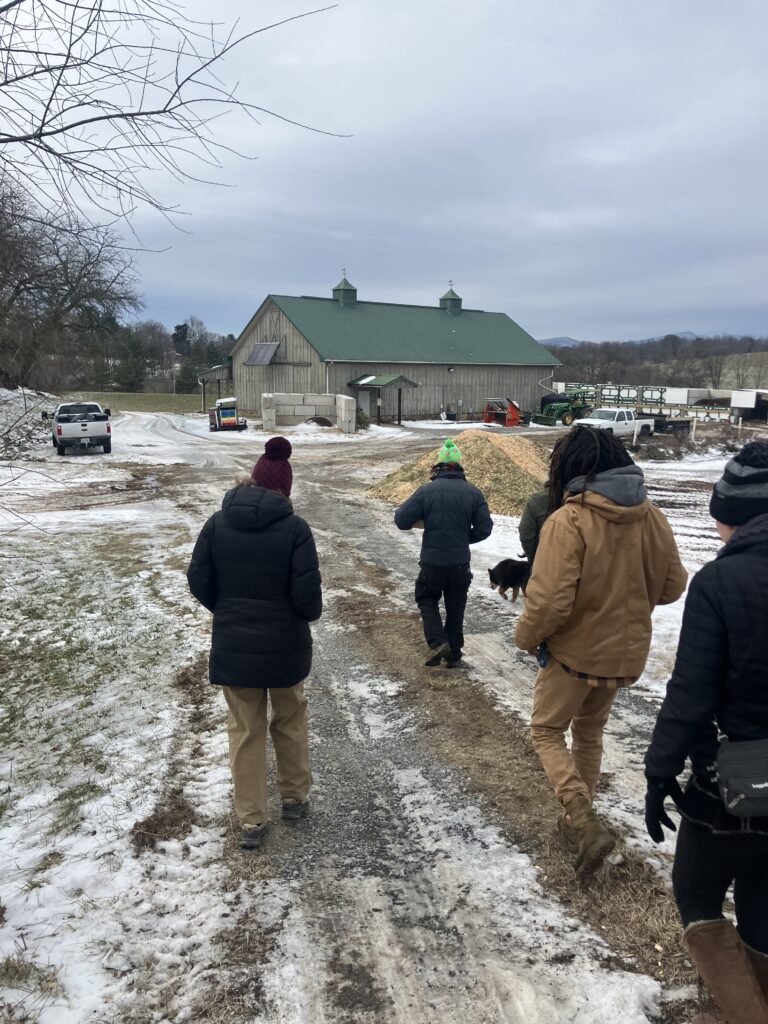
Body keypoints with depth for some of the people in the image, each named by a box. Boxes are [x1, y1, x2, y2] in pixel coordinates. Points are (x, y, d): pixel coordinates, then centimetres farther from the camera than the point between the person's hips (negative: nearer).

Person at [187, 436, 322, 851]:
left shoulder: (218, 522, -6)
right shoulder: (294, 527, -15)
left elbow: (198, 581, -3)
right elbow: (307, 593, -18)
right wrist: (311, 614, 5)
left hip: (232, 646, 2)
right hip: (285, 646, -1)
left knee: (245, 732, 14)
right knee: (290, 722, 21)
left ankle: (251, 821, 22)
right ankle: (295, 798, 37)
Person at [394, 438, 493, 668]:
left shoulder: (426, 491, -11)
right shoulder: (473, 492, -5)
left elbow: (402, 521, -11)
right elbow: (484, 528, -4)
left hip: (432, 563, -2)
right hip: (461, 563, 2)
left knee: (427, 600, 20)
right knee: (455, 608, 17)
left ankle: (438, 642, 2)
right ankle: (454, 654, 24)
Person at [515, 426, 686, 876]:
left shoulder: (568, 521, -24)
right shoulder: (651, 517, -6)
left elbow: (549, 601, -26)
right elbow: (672, 585, 4)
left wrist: (527, 637, -8)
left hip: (575, 652, -6)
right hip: (626, 652, 6)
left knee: (547, 731, 16)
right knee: (590, 733, 25)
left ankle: (585, 823, 3)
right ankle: (579, 820, 38)